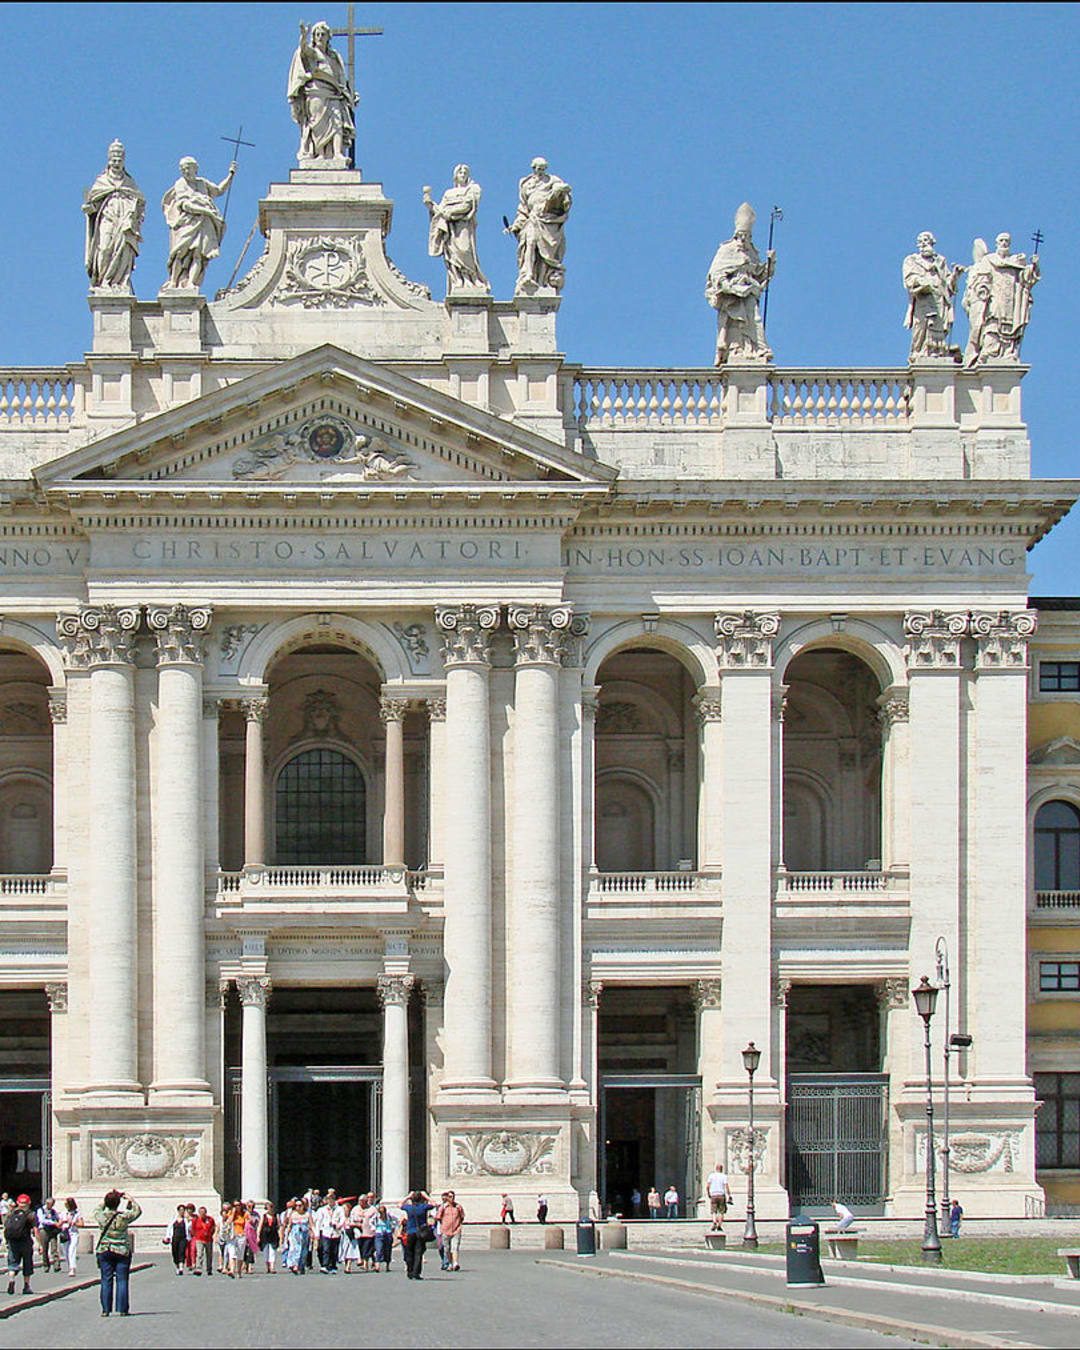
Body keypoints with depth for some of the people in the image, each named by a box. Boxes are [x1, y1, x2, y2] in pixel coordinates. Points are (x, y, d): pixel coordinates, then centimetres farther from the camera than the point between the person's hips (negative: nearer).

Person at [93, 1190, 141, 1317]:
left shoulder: (101, 1216, -6)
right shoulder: (123, 1217, -11)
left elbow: (97, 1210, 19)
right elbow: (137, 1210, 6)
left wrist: (105, 1201, 22)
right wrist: (130, 1199, 15)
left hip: (104, 1252, 2)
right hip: (122, 1252, -2)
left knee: (106, 1281, 6)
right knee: (122, 1280, 3)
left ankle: (106, 1309, 5)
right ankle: (122, 1309, 2)